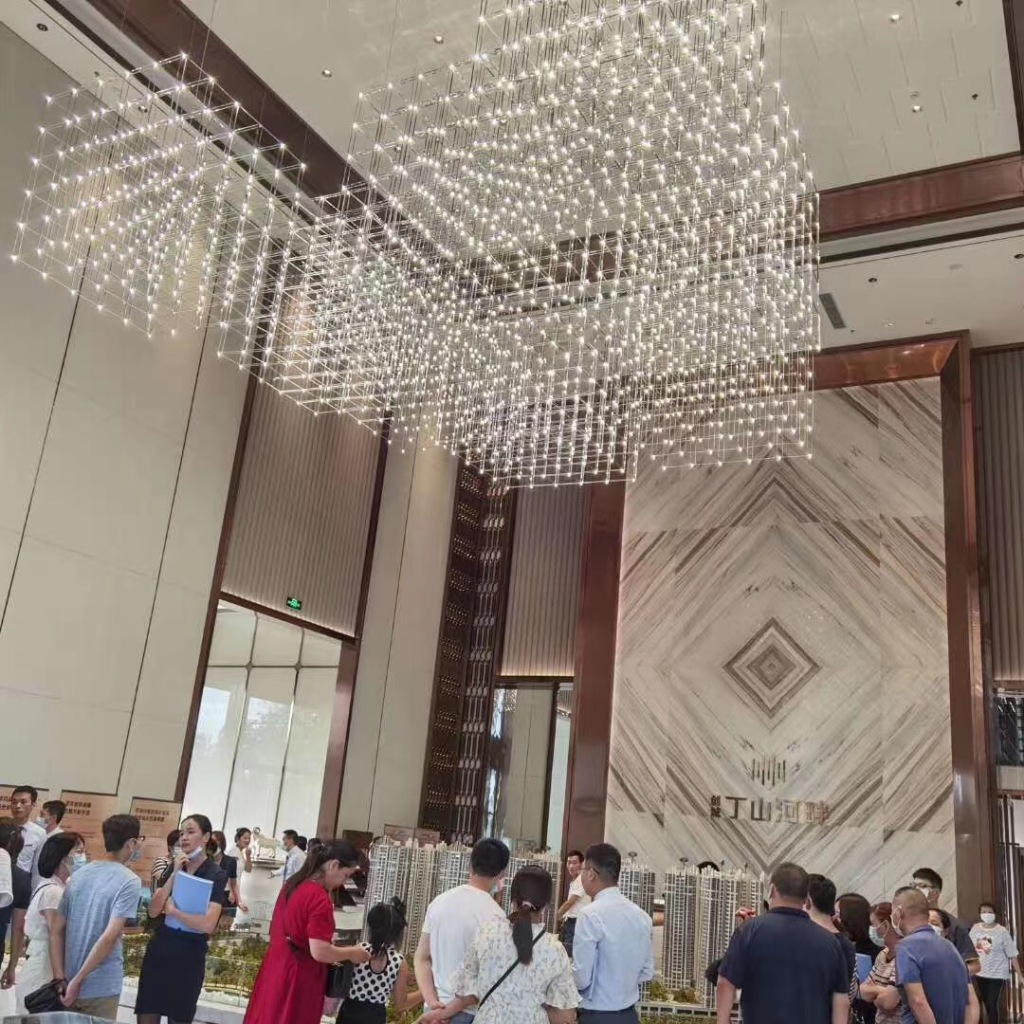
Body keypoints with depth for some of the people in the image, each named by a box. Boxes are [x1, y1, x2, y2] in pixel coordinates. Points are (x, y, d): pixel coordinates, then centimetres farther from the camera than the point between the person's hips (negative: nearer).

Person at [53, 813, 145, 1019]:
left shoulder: (79, 874, 5)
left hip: (68, 984, 6)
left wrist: (60, 979, 2)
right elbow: (109, 938, -22)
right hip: (100, 988, -6)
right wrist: (77, 981, -15)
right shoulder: (129, 882, -15)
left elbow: (56, 930, 4)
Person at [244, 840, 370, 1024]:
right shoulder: (320, 899, -22)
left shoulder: (293, 884, 5)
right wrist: (351, 953, -10)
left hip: (276, 971, 9)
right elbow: (319, 952, -24)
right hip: (297, 980, -9)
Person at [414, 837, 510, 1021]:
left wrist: (432, 1001, -4)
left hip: (435, 1009, 6)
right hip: (469, 1013, -6)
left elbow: (421, 959, 5)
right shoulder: (493, 915, -15)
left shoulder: (439, 901, 4)